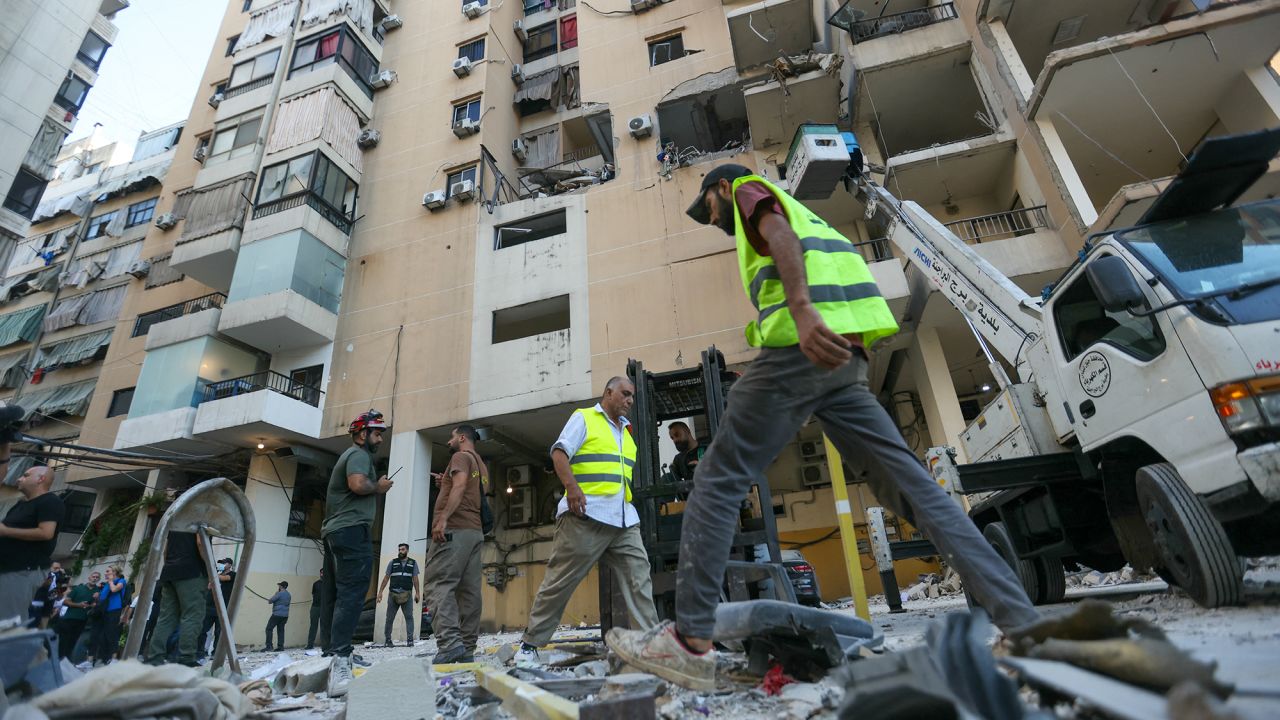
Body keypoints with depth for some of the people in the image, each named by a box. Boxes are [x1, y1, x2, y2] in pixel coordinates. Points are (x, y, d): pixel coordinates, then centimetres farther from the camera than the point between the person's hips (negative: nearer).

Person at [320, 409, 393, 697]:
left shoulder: (347, 456, 27)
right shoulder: (359, 454, -5)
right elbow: (358, 484, -22)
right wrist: (379, 486, -7)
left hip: (334, 531, 11)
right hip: (352, 530, -11)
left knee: (335, 596, 11)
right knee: (352, 593, -17)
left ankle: (329, 654, 15)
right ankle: (339, 658, -26)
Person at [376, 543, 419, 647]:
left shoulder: (413, 563, 11)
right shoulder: (393, 562, 11)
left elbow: (415, 579, 8)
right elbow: (386, 578, 11)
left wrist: (417, 593, 1)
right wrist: (380, 592, 3)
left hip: (407, 595, -1)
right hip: (393, 594, 1)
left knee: (409, 617, -7)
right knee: (389, 618, 5)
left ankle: (410, 639, -6)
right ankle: (388, 640, 16)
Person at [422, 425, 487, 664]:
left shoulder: (461, 457, 0)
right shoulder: (482, 466, 26)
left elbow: (460, 487, -17)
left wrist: (442, 518, -26)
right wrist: (446, 482, 30)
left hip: (455, 529, -9)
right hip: (475, 531, 9)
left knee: (439, 584, -12)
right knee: (469, 590, 4)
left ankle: (450, 643, -24)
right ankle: (467, 649, 2)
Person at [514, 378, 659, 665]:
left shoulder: (626, 432, 25)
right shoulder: (584, 418, 5)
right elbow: (560, 452, -8)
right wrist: (571, 486, -23)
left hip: (625, 521, 7)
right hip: (585, 514, -7)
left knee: (639, 577, 0)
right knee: (560, 582, -1)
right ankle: (530, 644, 11)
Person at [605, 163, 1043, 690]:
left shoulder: (750, 189, 15)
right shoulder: (793, 214, 39)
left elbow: (781, 236, -9)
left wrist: (802, 310, -26)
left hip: (802, 348, -9)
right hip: (843, 358, 9)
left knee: (718, 480, -7)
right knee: (912, 487, 5)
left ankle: (690, 642, -7)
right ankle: (1023, 623, 3)